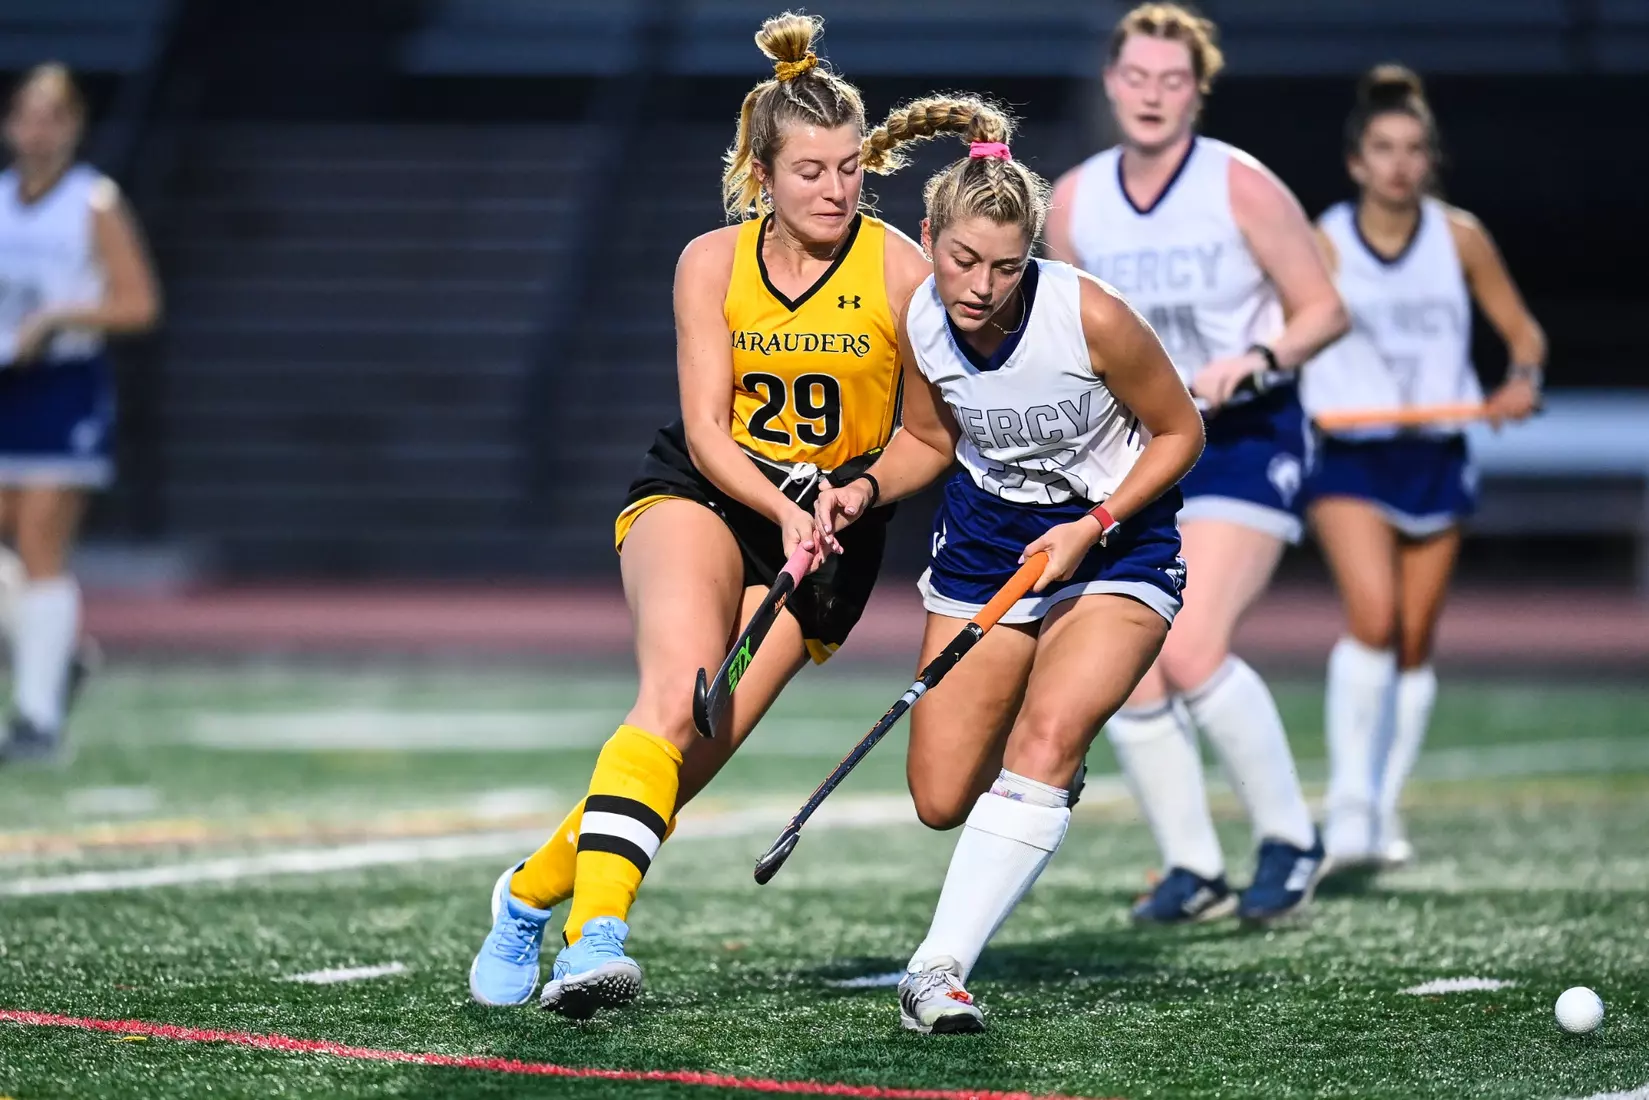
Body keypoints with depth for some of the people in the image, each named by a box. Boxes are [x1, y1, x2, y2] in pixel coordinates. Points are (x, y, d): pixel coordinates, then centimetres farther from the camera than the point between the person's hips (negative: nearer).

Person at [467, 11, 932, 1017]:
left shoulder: (902, 271, -9)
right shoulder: (713, 263, -4)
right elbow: (706, 429, -7)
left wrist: (855, 496, -25)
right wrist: (781, 505, -23)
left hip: (829, 530, 0)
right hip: (700, 492, 0)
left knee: (700, 739, -13)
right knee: (681, 689, -28)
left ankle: (533, 891, 6)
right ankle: (596, 933, -37)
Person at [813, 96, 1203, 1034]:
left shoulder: (1090, 316, -25)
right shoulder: (921, 324, -13)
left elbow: (1180, 433, -10)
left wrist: (1092, 528, -19)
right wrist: (867, 489, -12)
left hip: (1115, 541, -4)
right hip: (984, 540, 4)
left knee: (1043, 745, -26)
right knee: (942, 801, 1)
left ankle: (939, 968, -23)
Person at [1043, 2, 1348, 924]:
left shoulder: (1242, 188, -10)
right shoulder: (1074, 201, 4)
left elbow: (1323, 309, -6)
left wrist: (1252, 362, -20)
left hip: (1245, 442, -5)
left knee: (1192, 651, -20)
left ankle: (1291, 838, -2)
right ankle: (1193, 870, 8)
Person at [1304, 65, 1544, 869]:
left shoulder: (1459, 238, 1)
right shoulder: (1323, 246, -5)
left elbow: (1522, 330, 9)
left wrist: (1523, 383, -11)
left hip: (1436, 458, 3)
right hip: (1349, 458, -3)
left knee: (1415, 644, 7)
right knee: (1373, 618, -22)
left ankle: (1384, 811, 21)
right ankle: (1349, 803, -14)